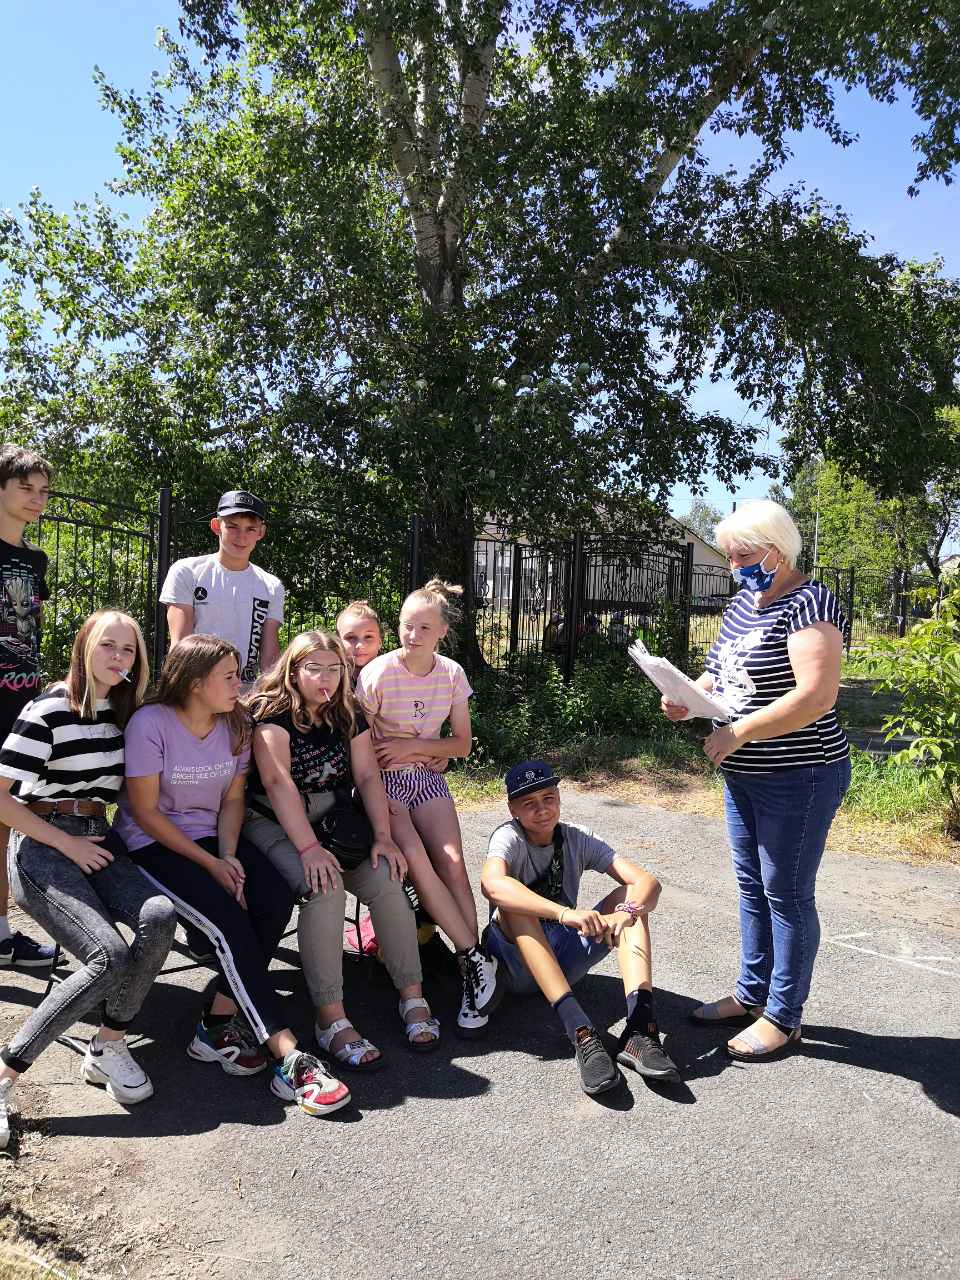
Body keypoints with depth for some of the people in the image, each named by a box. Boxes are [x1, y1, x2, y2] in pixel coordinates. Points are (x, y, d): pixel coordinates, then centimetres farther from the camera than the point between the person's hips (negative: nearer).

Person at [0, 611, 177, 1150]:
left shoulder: (122, 712, 11)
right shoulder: (50, 711, -10)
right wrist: (68, 843, -11)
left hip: (98, 840, 6)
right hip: (44, 847, -6)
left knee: (160, 915, -24)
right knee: (111, 955, -26)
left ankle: (108, 1046, -6)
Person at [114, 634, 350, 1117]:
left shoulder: (235, 725, 0)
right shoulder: (150, 724, -17)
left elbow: (232, 799, 6)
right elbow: (145, 811, -14)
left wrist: (228, 855, -12)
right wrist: (211, 864, -16)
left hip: (214, 837, 6)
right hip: (152, 843, -6)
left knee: (275, 899, -22)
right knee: (228, 917, -28)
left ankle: (219, 1024, -9)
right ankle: (288, 1058, -28)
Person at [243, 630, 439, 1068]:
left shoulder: (348, 716, 7)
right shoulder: (272, 712, -11)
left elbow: (368, 776, 1)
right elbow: (278, 782, -22)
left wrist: (383, 835, -13)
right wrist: (309, 848, -30)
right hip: (274, 824, -5)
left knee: (386, 878, -20)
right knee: (324, 887, -32)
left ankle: (412, 997, -8)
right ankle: (331, 1021, -25)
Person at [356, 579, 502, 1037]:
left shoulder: (452, 674, -1)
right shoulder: (377, 673, -13)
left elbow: (462, 744, 2)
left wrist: (412, 746, -12)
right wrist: (376, 806, -15)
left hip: (427, 776, 3)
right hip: (382, 780, -3)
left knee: (452, 862, -20)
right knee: (414, 857, -27)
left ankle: (472, 981, -14)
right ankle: (477, 959, -18)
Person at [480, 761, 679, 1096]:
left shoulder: (578, 839, -3)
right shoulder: (509, 837, -15)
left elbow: (648, 882, -14)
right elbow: (492, 884, -40)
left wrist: (624, 913, -37)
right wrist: (565, 913, -50)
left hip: (563, 960, 4)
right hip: (517, 964, -4)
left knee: (630, 899, -15)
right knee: (513, 903, -33)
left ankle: (640, 1029, -34)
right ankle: (582, 1034, -43)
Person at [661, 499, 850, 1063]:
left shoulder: (809, 604, -18)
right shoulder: (744, 602, 9)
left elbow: (816, 695, -27)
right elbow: (725, 673, 19)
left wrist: (738, 732, -24)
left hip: (799, 778, -9)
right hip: (745, 776, 9)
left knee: (787, 894, 3)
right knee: (753, 887, 17)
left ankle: (784, 1018, 18)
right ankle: (752, 994, 32)